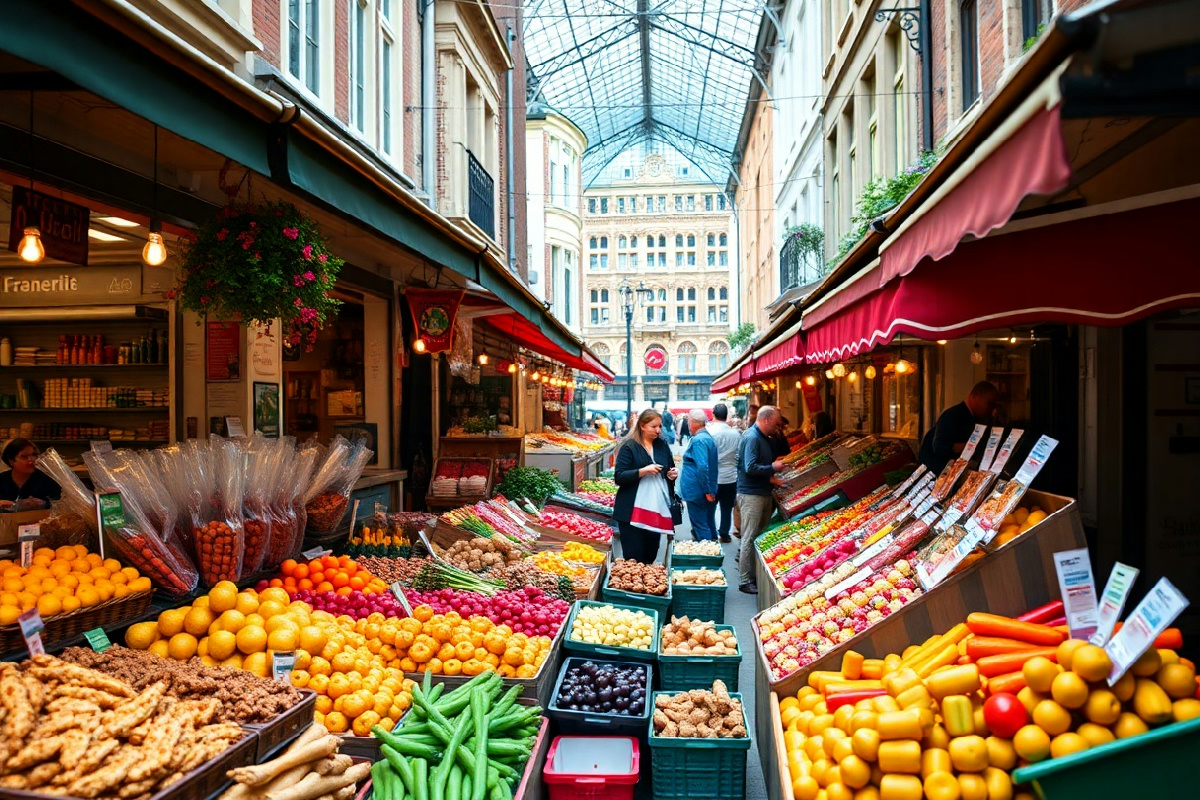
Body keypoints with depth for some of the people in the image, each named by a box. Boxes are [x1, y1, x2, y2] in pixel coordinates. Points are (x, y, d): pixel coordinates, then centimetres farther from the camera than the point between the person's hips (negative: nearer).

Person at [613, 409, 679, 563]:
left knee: (651, 556, 12)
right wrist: (643, 471, -24)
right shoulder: (629, 446, -6)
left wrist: (672, 474, 0)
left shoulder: (663, 445, 11)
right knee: (634, 557, -4)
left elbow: (670, 469, 23)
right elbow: (619, 477, -12)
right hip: (632, 511, -5)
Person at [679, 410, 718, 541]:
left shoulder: (698, 440, -18)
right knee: (709, 524, 16)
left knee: (700, 527, -3)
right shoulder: (709, 437, 12)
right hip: (709, 490, 9)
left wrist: (707, 491, -22)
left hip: (697, 491, -9)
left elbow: (703, 467, -26)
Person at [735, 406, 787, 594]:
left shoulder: (764, 438, 14)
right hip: (751, 494, -10)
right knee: (750, 538, -4)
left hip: (764, 492, 10)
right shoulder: (751, 438, -18)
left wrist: (771, 478, 9)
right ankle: (746, 581, 2)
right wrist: (772, 468, -15)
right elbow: (750, 468, -25)